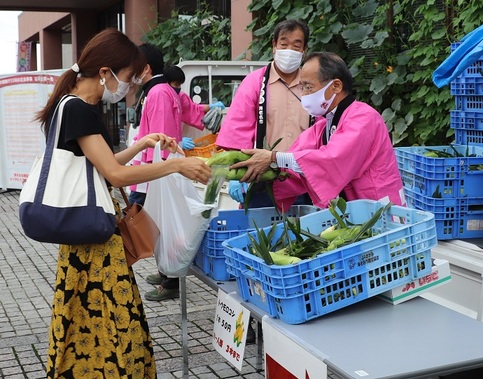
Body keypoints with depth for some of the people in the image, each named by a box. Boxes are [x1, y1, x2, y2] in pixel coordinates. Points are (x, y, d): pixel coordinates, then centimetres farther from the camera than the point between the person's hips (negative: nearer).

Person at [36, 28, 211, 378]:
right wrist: (177, 165, -18)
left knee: (100, 320, 15)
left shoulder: (83, 108, 12)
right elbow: (115, 174, -23)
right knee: (102, 322, -3)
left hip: (97, 230, 10)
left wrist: (143, 144, 12)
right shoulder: (78, 110, -19)